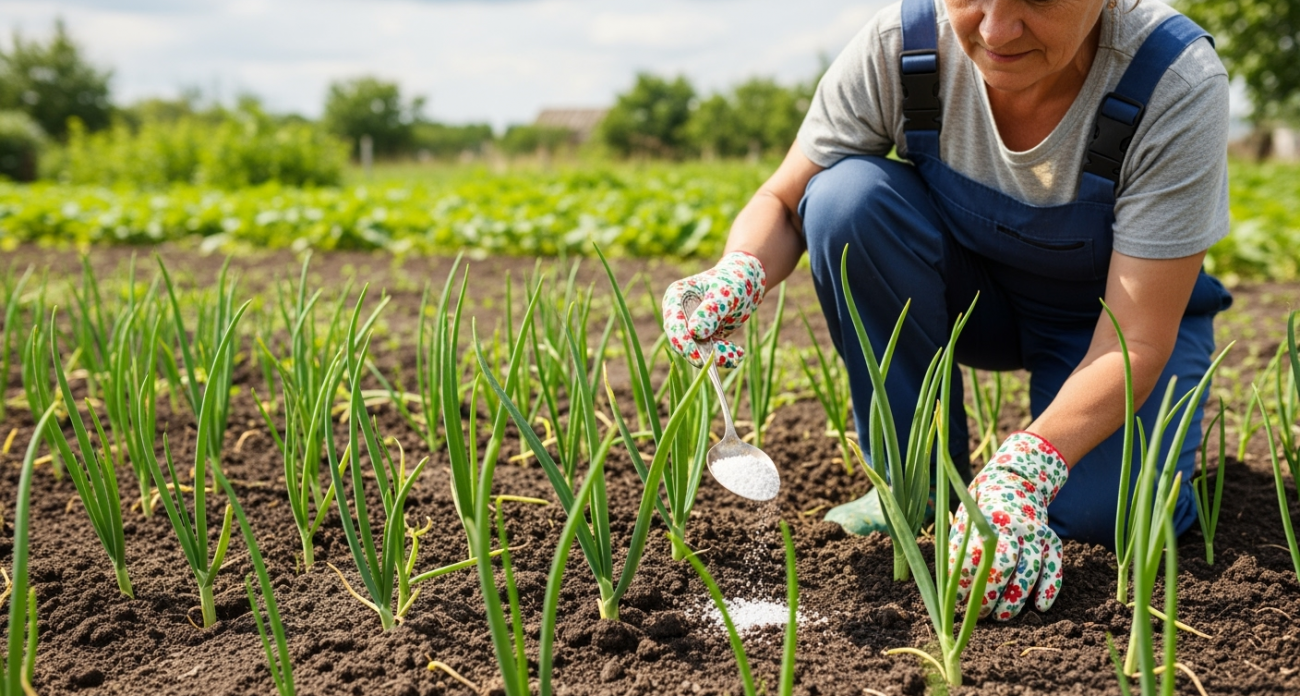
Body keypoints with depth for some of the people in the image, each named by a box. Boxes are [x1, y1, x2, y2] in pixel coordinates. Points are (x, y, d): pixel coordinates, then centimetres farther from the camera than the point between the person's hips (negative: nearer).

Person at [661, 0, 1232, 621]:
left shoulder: (1179, 84, -31)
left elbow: (1137, 342, -32)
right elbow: (783, 202, -14)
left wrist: (1023, 469, -46)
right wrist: (737, 274, -37)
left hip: (1105, 315, -2)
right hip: (974, 293, 3)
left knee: (1113, 512, -29)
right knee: (846, 193, -28)